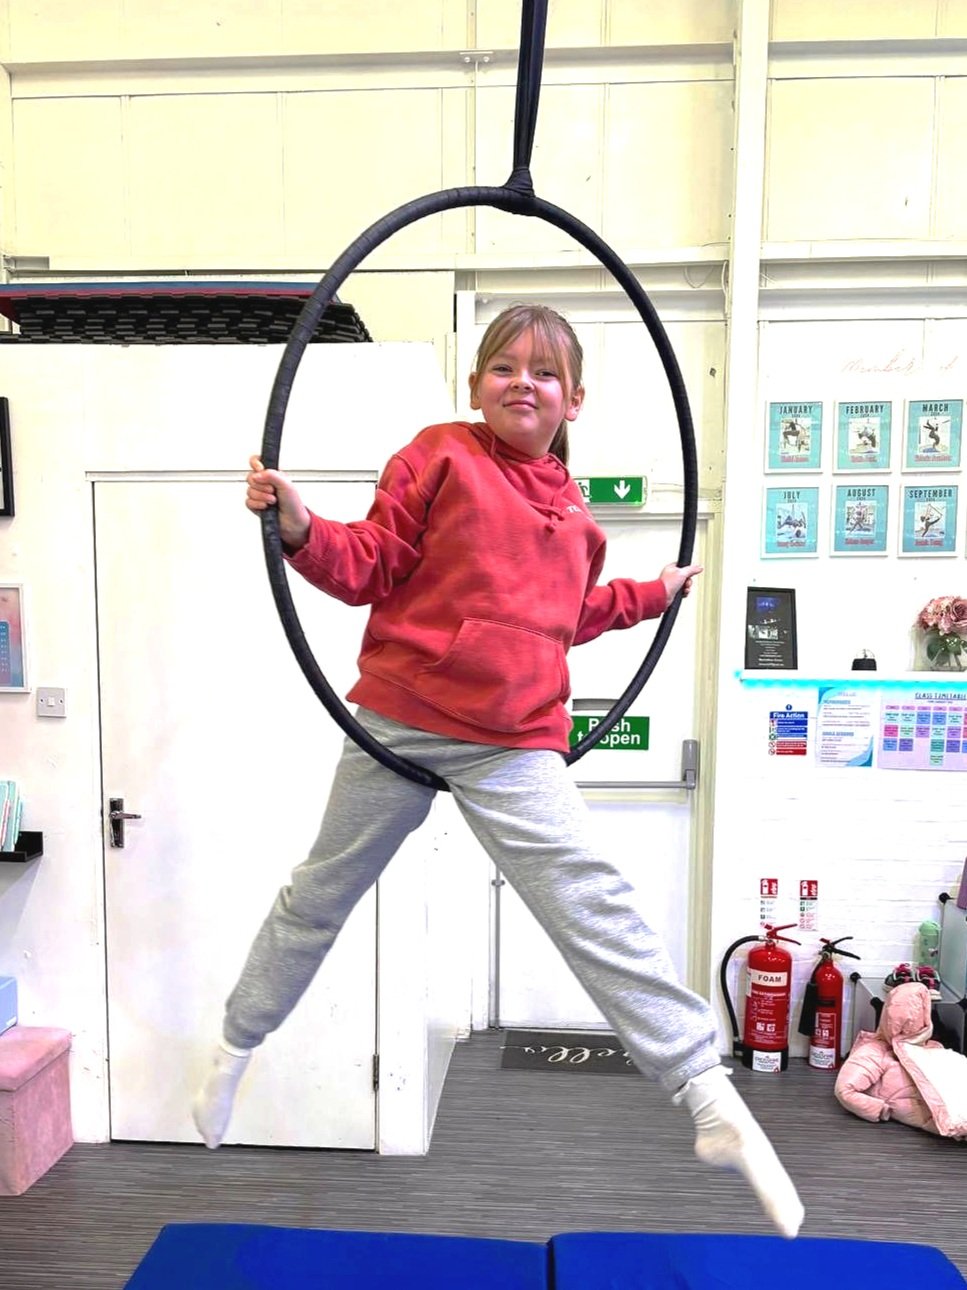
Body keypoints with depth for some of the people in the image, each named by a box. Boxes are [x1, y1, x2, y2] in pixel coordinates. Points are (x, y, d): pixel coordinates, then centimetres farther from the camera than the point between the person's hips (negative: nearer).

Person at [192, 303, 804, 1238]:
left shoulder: (570, 508, 13)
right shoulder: (440, 457, -2)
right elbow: (369, 566, -6)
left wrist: (651, 594, 26)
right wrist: (300, 527, -22)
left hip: (514, 747, 2)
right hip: (400, 726, -2)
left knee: (591, 904, -9)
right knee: (321, 894, 15)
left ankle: (712, 1103, 0)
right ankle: (235, 1046, 40)